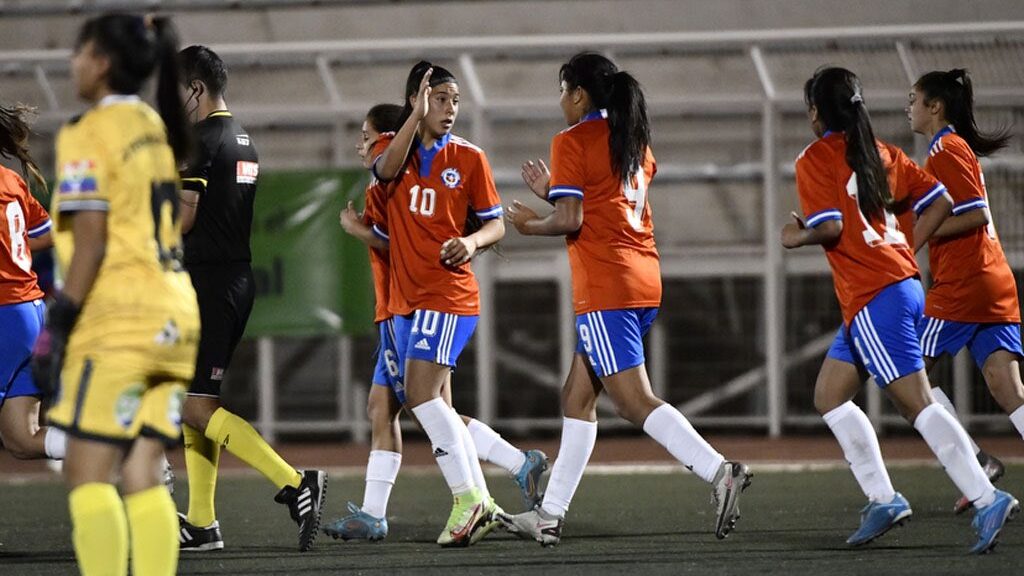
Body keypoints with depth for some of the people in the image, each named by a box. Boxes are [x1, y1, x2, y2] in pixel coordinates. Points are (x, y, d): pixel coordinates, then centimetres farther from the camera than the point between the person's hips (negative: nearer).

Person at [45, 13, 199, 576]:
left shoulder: (89, 133, -7)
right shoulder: (158, 130, 16)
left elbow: (92, 236, -13)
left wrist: (63, 317, -11)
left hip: (119, 317, -8)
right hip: (174, 313, 8)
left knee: (87, 473, -6)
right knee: (141, 476, 6)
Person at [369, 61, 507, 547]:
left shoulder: (468, 158, 1)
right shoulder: (392, 146, 8)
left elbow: (496, 223, 5)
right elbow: (386, 169, -16)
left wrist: (473, 242, -16)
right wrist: (417, 116, -21)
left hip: (449, 292, -5)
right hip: (406, 295, 5)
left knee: (421, 392, -17)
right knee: (431, 402, 5)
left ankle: (468, 498, -14)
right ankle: (482, 503, 11)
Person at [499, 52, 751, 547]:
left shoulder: (572, 142, -7)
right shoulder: (635, 142, 17)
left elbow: (570, 221, -13)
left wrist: (530, 224, 5)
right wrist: (553, 191, 25)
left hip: (605, 288, -9)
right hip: (642, 279, 9)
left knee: (636, 401, -11)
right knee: (577, 398, 13)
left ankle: (719, 471, -25)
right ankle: (551, 514, 15)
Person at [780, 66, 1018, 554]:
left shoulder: (815, 160, -7)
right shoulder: (880, 153, 14)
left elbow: (830, 227, -18)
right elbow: (939, 203, 12)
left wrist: (798, 237, 3)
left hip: (872, 298, -9)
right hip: (901, 283, 9)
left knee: (917, 403, -11)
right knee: (829, 395, 16)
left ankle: (987, 500, -18)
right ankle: (881, 499, 11)